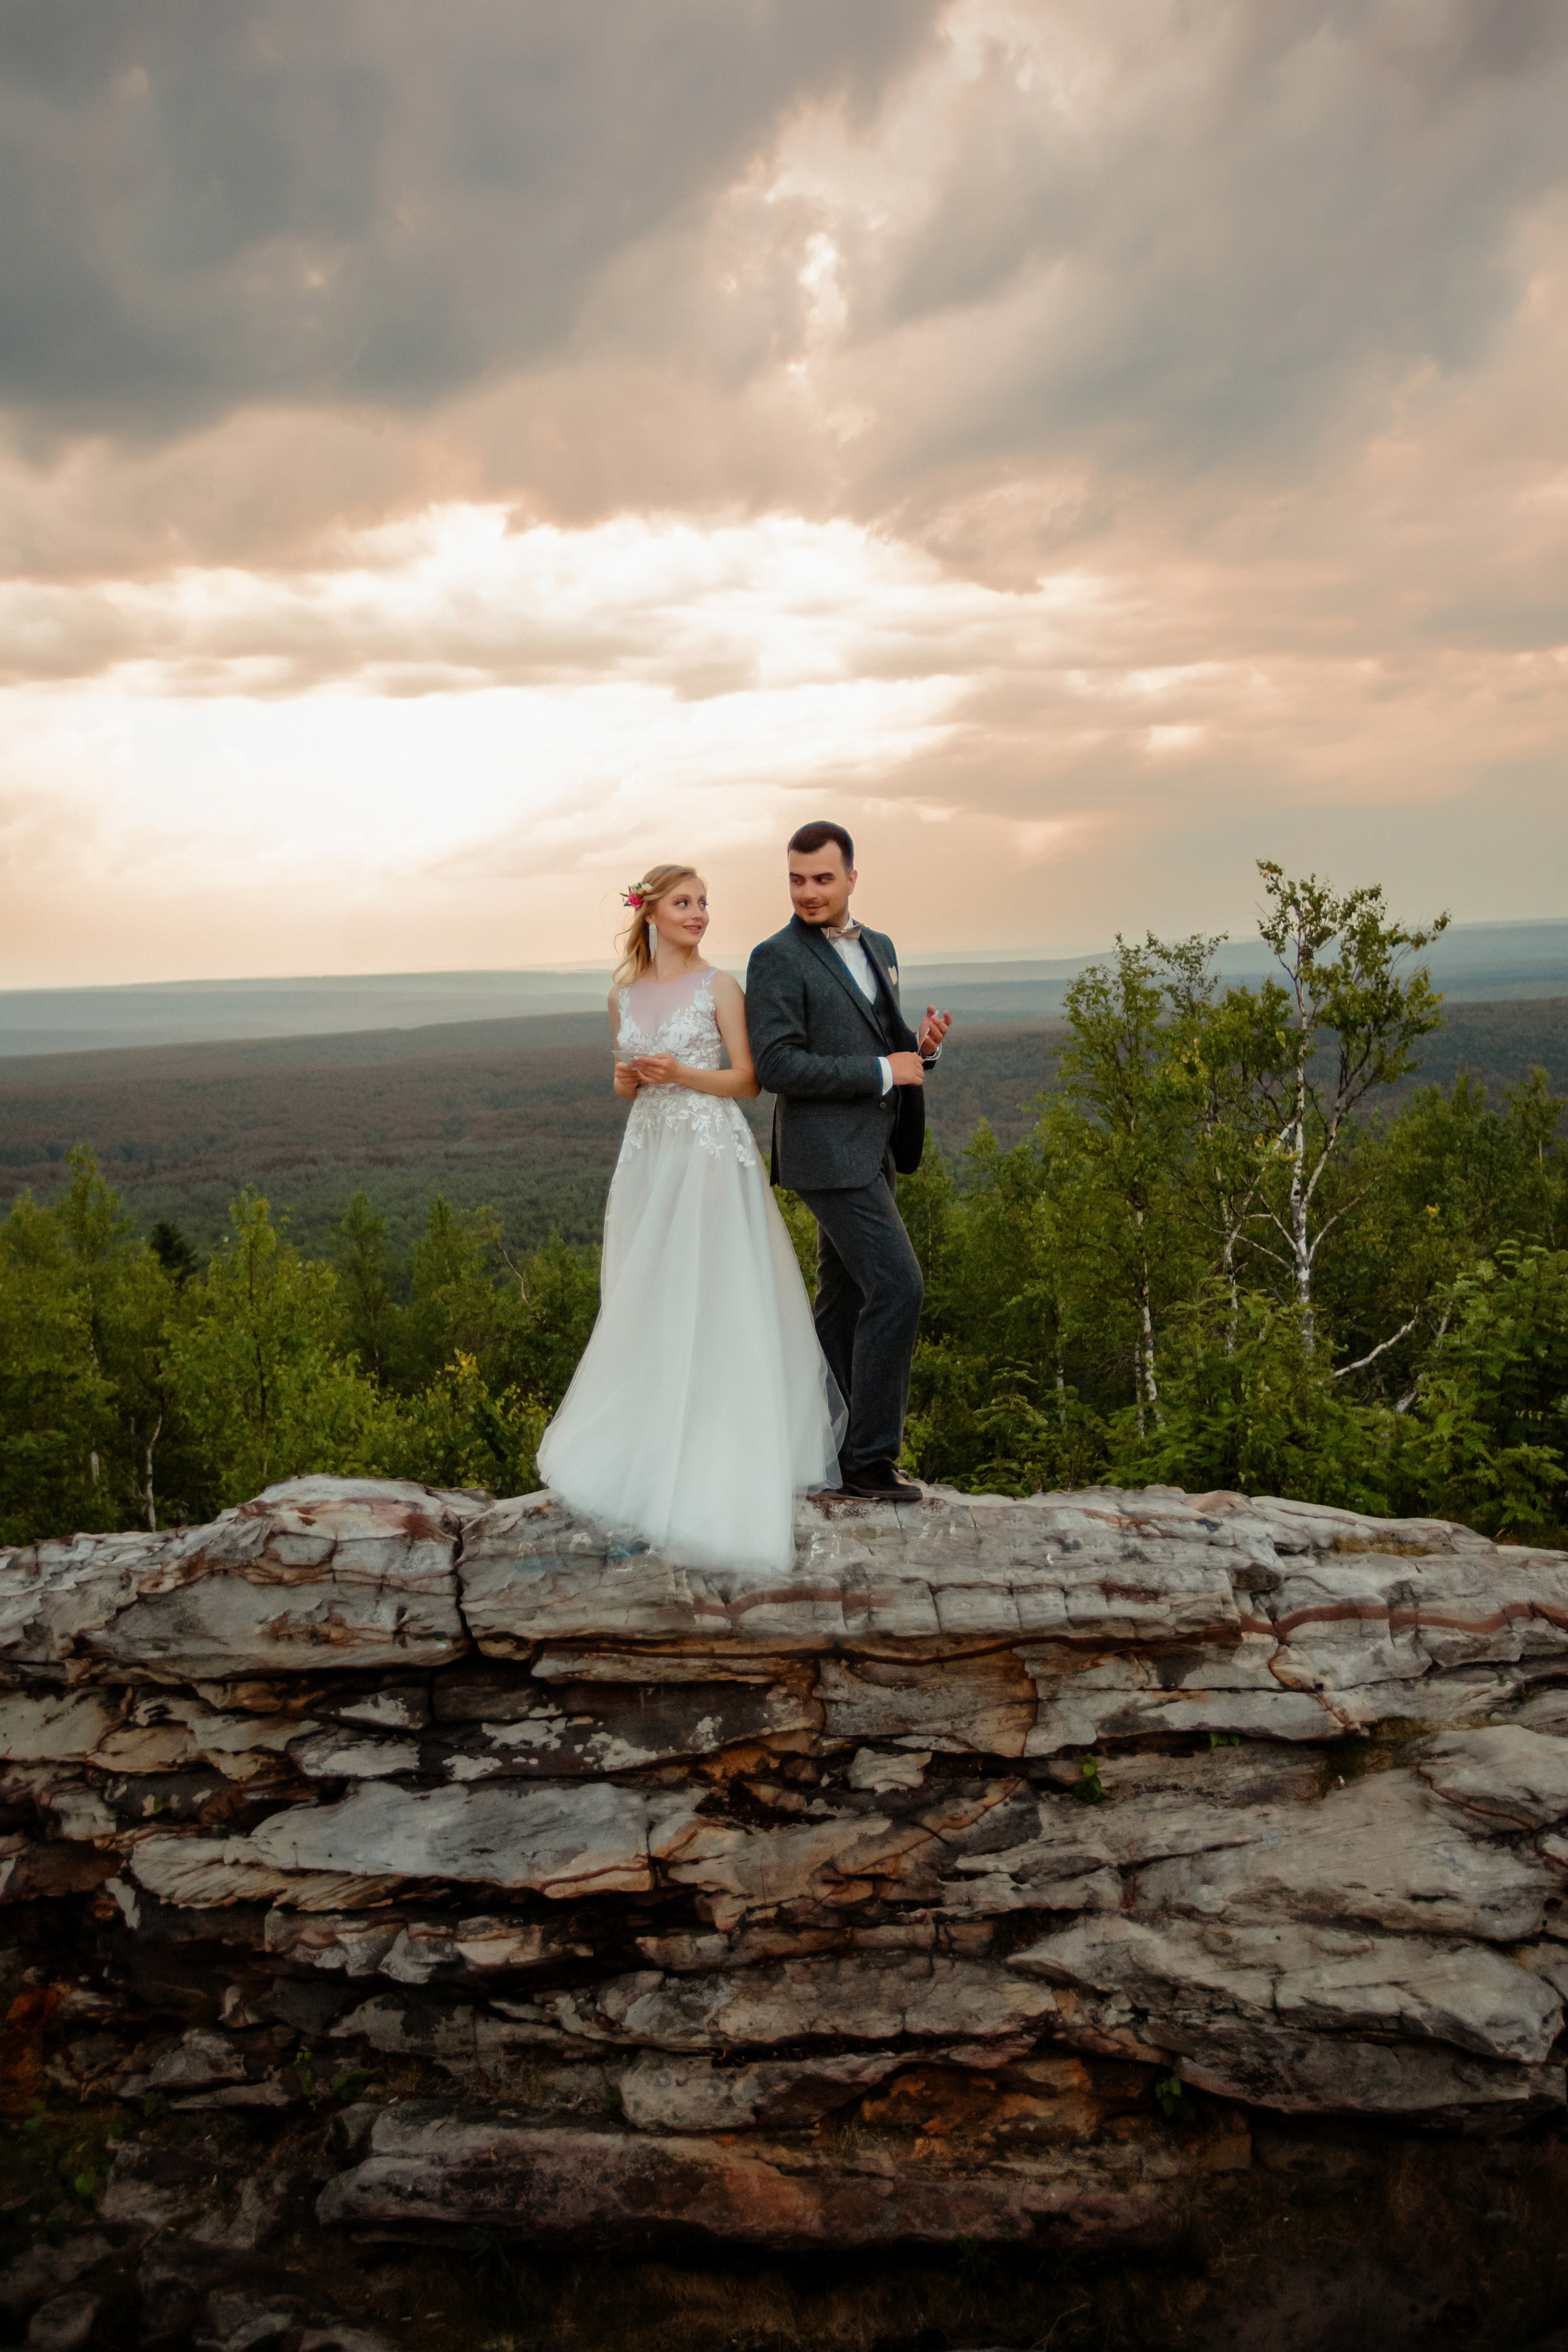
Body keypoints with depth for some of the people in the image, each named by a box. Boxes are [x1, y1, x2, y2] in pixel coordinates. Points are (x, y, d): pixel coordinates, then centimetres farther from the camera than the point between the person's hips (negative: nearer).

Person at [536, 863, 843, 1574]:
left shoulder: (719, 987, -2)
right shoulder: (624, 996, 11)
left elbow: (747, 1080, -2)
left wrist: (680, 1074, -16)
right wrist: (627, 1077, -4)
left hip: (713, 1156, -4)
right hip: (649, 1157, 5)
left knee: (716, 1303, -4)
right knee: (648, 1307, 7)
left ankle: (715, 1468, 3)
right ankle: (647, 1455, 19)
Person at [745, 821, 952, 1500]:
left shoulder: (878, 947, 15)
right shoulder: (776, 959, -9)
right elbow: (777, 1066, -17)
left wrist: (921, 1045, -1)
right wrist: (883, 1071, -17)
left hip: (872, 1152, 8)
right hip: (827, 1152, -8)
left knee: (847, 1301, 12)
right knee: (897, 1288, -13)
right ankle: (870, 1456, -4)